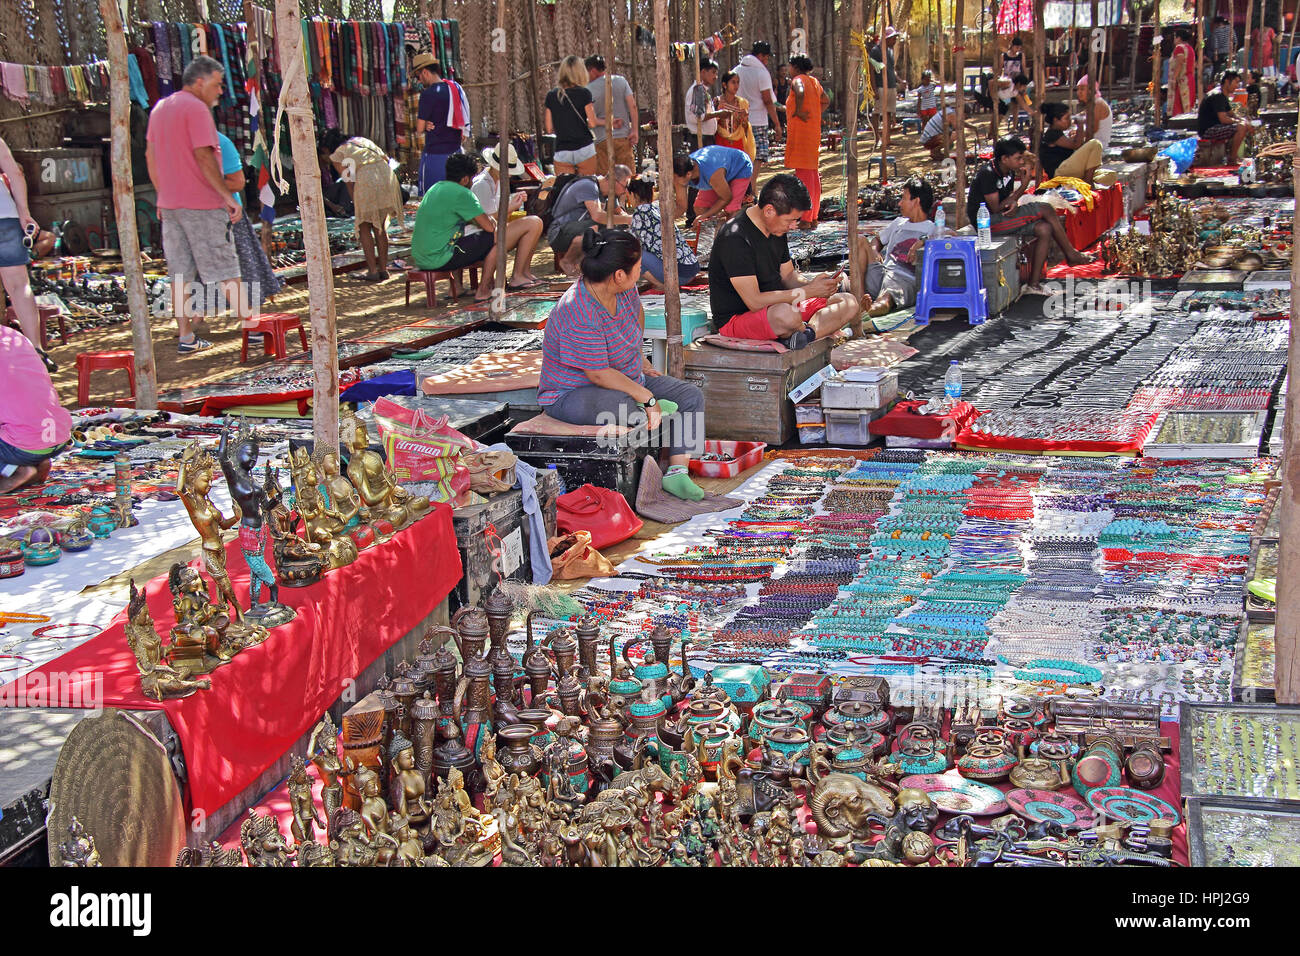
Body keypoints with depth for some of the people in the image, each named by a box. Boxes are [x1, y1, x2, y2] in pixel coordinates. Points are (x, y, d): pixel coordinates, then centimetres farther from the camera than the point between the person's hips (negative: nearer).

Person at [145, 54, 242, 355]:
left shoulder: (159, 108, 15)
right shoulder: (196, 108, -11)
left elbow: (151, 157, 18)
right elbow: (204, 157, -18)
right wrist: (228, 197, -17)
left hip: (170, 204, 8)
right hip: (202, 205, -7)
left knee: (180, 273, 7)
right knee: (225, 270, -2)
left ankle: (185, 337, 7)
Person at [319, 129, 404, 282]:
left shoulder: (336, 155, 13)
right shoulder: (361, 140, 29)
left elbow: (349, 183, 6)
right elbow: (386, 158, 19)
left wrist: (356, 208, 10)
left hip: (366, 180, -5)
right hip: (388, 178, 6)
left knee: (364, 228, 9)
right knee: (380, 227, 18)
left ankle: (372, 271, 5)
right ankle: (383, 268, 19)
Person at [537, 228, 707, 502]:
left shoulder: (623, 290, -7)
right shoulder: (579, 316, -32)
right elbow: (599, 374, -30)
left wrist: (639, 356, 24)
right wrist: (648, 398, -26)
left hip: (629, 377, 9)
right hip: (574, 394, -9)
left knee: (691, 396, -4)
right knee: (622, 405, -42)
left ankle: (677, 473, -8)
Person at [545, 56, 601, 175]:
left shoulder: (551, 96, 5)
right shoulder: (583, 93, -5)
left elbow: (549, 129, 6)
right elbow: (592, 123, -7)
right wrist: (604, 121, 13)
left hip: (561, 152, 2)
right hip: (584, 149, -2)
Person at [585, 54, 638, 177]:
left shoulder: (589, 90, -4)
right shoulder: (620, 81, 4)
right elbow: (632, 105, -2)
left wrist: (606, 123, -6)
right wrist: (635, 130, -3)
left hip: (603, 140, -3)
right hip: (623, 137, 3)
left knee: (603, 178, 2)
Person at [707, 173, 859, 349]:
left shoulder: (777, 229, 6)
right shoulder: (734, 238, -23)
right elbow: (754, 302, -26)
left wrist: (813, 283, -7)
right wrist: (808, 291, -22)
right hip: (736, 318, -9)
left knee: (848, 303, -1)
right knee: (786, 314, -42)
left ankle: (806, 333, -25)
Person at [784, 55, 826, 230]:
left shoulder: (798, 80, -9)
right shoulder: (814, 81, 16)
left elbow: (800, 93, -31)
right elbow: (825, 101, 28)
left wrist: (798, 111, -20)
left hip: (800, 132, -9)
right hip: (814, 132, 9)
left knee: (803, 175, -9)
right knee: (814, 174, 12)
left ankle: (806, 220, -10)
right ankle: (814, 218, 17)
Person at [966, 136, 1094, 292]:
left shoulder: (1009, 172, 10)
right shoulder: (988, 173, -18)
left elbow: (1009, 198, 12)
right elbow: (996, 208, -20)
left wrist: (1014, 204, -15)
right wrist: (1023, 186, -17)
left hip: (1002, 217, 9)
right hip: (987, 221, -9)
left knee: (1044, 229, -10)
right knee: (1046, 210, -14)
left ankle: (1033, 284, -10)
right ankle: (1071, 255, 0)